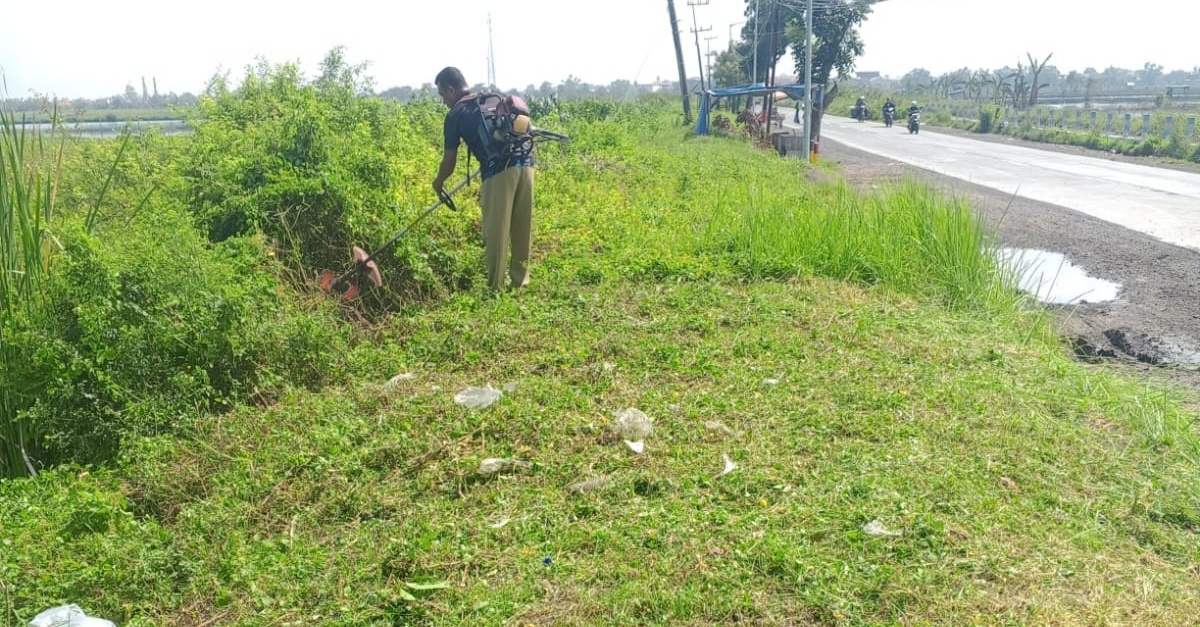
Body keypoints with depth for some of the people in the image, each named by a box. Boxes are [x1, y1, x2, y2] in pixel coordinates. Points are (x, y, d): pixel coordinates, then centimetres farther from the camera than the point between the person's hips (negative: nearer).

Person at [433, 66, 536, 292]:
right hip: (525, 163, 6)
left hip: (499, 171, -6)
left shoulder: (455, 116, 9)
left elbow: (450, 160, 15)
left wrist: (438, 183, 33)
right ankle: (520, 281, 22)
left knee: (496, 231, 2)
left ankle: (496, 288, 8)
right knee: (522, 228, 13)